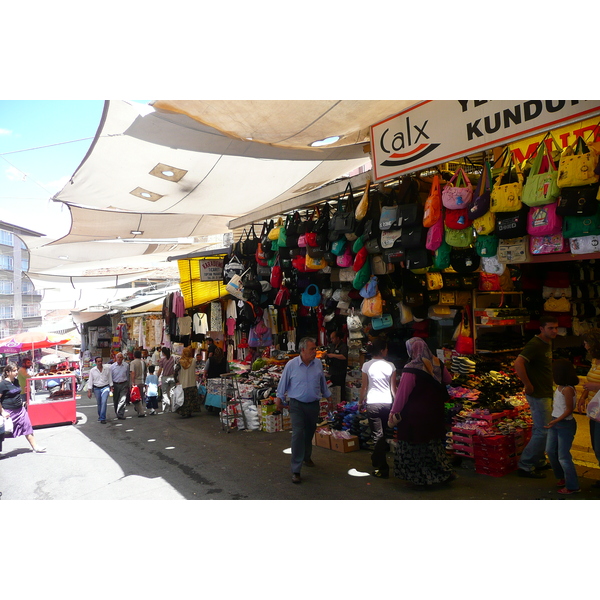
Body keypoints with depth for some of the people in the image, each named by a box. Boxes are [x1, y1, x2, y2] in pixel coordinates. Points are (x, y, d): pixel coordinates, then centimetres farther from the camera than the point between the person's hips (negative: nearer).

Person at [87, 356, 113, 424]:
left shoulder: (107, 369, -1)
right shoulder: (92, 370, -1)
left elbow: (110, 378, 7)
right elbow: (90, 381, 1)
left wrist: (111, 387, 7)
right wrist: (89, 391, -2)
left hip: (105, 387, -1)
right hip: (96, 388, 1)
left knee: (104, 402, -15)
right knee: (99, 403, 10)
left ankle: (102, 418, -14)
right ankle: (100, 416, 31)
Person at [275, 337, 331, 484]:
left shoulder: (318, 364, -2)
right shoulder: (291, 364, -12)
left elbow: (323, 383, 12)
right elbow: (283, 382, 1)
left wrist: (328, 397, 18)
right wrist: (279, 397, 5)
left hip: (313, 405, 4)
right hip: (297, 405, -4)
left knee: (309, 433, 18)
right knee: (298, 434, -13)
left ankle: (306, 457, 44)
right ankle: (296, 470, -8)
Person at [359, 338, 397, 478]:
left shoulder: (367, 365, -5)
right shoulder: (390, 366, -3)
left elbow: (364, 386, -2)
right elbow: (393, 388, 2)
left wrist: (361, 402, 12)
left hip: (372, 403, -2)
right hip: (387, 403, 2)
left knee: (378, 435, 1)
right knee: (381, 433, 21)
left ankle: (382, 469, 1)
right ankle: (376, 459, 39)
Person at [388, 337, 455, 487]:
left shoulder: (411, 370, -21)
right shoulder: (437, 364, -2)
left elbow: (401, 394, -18)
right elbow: (448, 380, 16)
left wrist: (393, 412, -11)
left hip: (415, 415, -6)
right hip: (435, 412, 6)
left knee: (415, 446, 7)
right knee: (434, 442, 20)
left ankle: (418, 479, 16)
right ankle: (446, 472, 24)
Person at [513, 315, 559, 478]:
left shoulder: (547, 343, 10)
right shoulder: (535, 344, -20)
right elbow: (518, 364, -33)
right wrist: (528, 385, -25)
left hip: (546, 393, 10)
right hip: (538, 394, -10)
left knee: (540, 429, 18)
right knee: (543, 431, -6)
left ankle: (539, 461, 32)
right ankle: (525, 466, 2)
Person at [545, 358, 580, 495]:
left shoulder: (567, 389, -22)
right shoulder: (560, 386, 3)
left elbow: (569, 410, -20)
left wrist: (556, 421, -26)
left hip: (565, 424, -9)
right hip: (555, 422, 9)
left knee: (563, 456, 1)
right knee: (550, 451, 17)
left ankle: (572, 486, 15)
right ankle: (562, 477, 34)